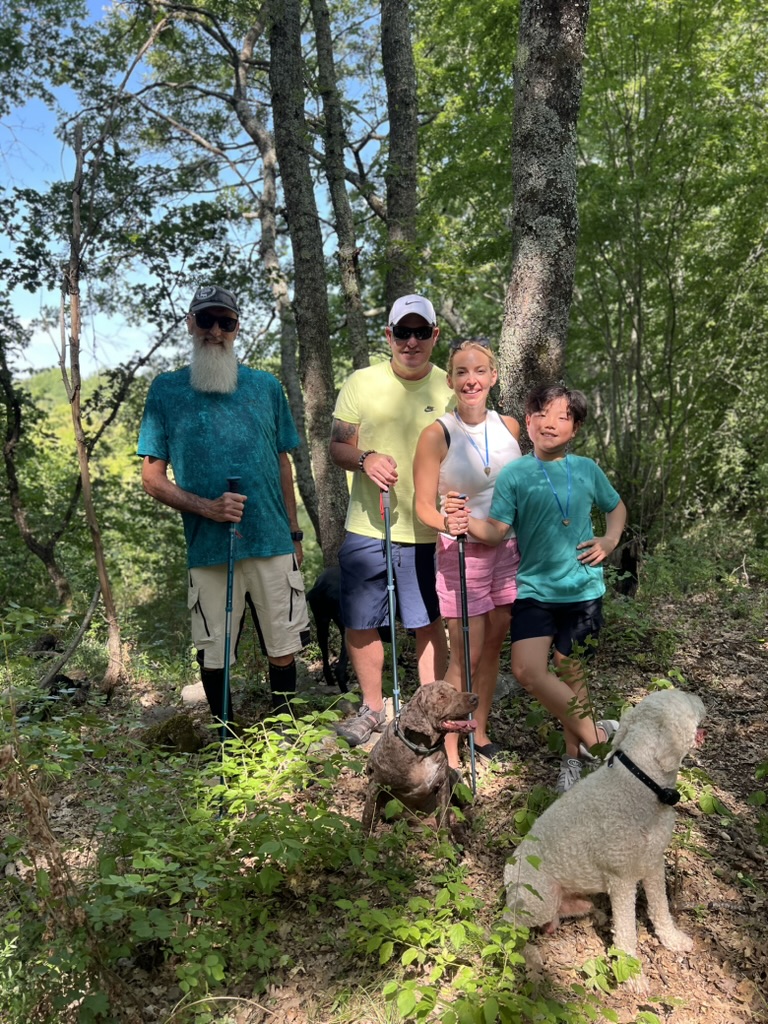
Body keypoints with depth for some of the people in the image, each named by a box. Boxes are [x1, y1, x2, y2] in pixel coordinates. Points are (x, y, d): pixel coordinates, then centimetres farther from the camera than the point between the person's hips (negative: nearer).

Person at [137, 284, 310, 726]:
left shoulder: (266, 386, 9)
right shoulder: (167, 390, 4)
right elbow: (153, 478, 2)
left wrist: (295, 533, 12)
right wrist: (206, 507, -14)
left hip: (272, 543, 1)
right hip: (209, 551, -1)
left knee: (283, 648, 9)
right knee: (214, 654, 9)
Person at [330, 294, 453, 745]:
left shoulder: (450, 389, 1)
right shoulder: (362, 383, 2)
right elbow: (338, 446, 5)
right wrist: (365, 459, -17)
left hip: (427, 532, -1)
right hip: (367, 527, 1)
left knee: (430, 624, 7)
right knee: (360, 623, 10)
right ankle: (373, 709, 32)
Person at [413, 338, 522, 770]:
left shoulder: (509, 426, 2)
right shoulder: (437, 434, -13)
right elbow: (424, 505, -10)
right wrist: (452, 523, -28)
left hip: (508, 549, 5)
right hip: (462, 553, -5)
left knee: (493, 645, 13)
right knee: (466, 655, -2)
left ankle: (481, 731, 31)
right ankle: (450, 749, 12)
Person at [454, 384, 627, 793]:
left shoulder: (587, 470, 3)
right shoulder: (513, 474, -3)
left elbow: (616, 506, 20)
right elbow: (496, 530, -10)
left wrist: (609, 541, 2)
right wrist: (468, 524, -30)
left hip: (582, 588, 1)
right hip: (534, 588, -1)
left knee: (569, 671, 9)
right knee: (527, 669, -16)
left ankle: (574, 755, 30)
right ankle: (596, 735, 3)